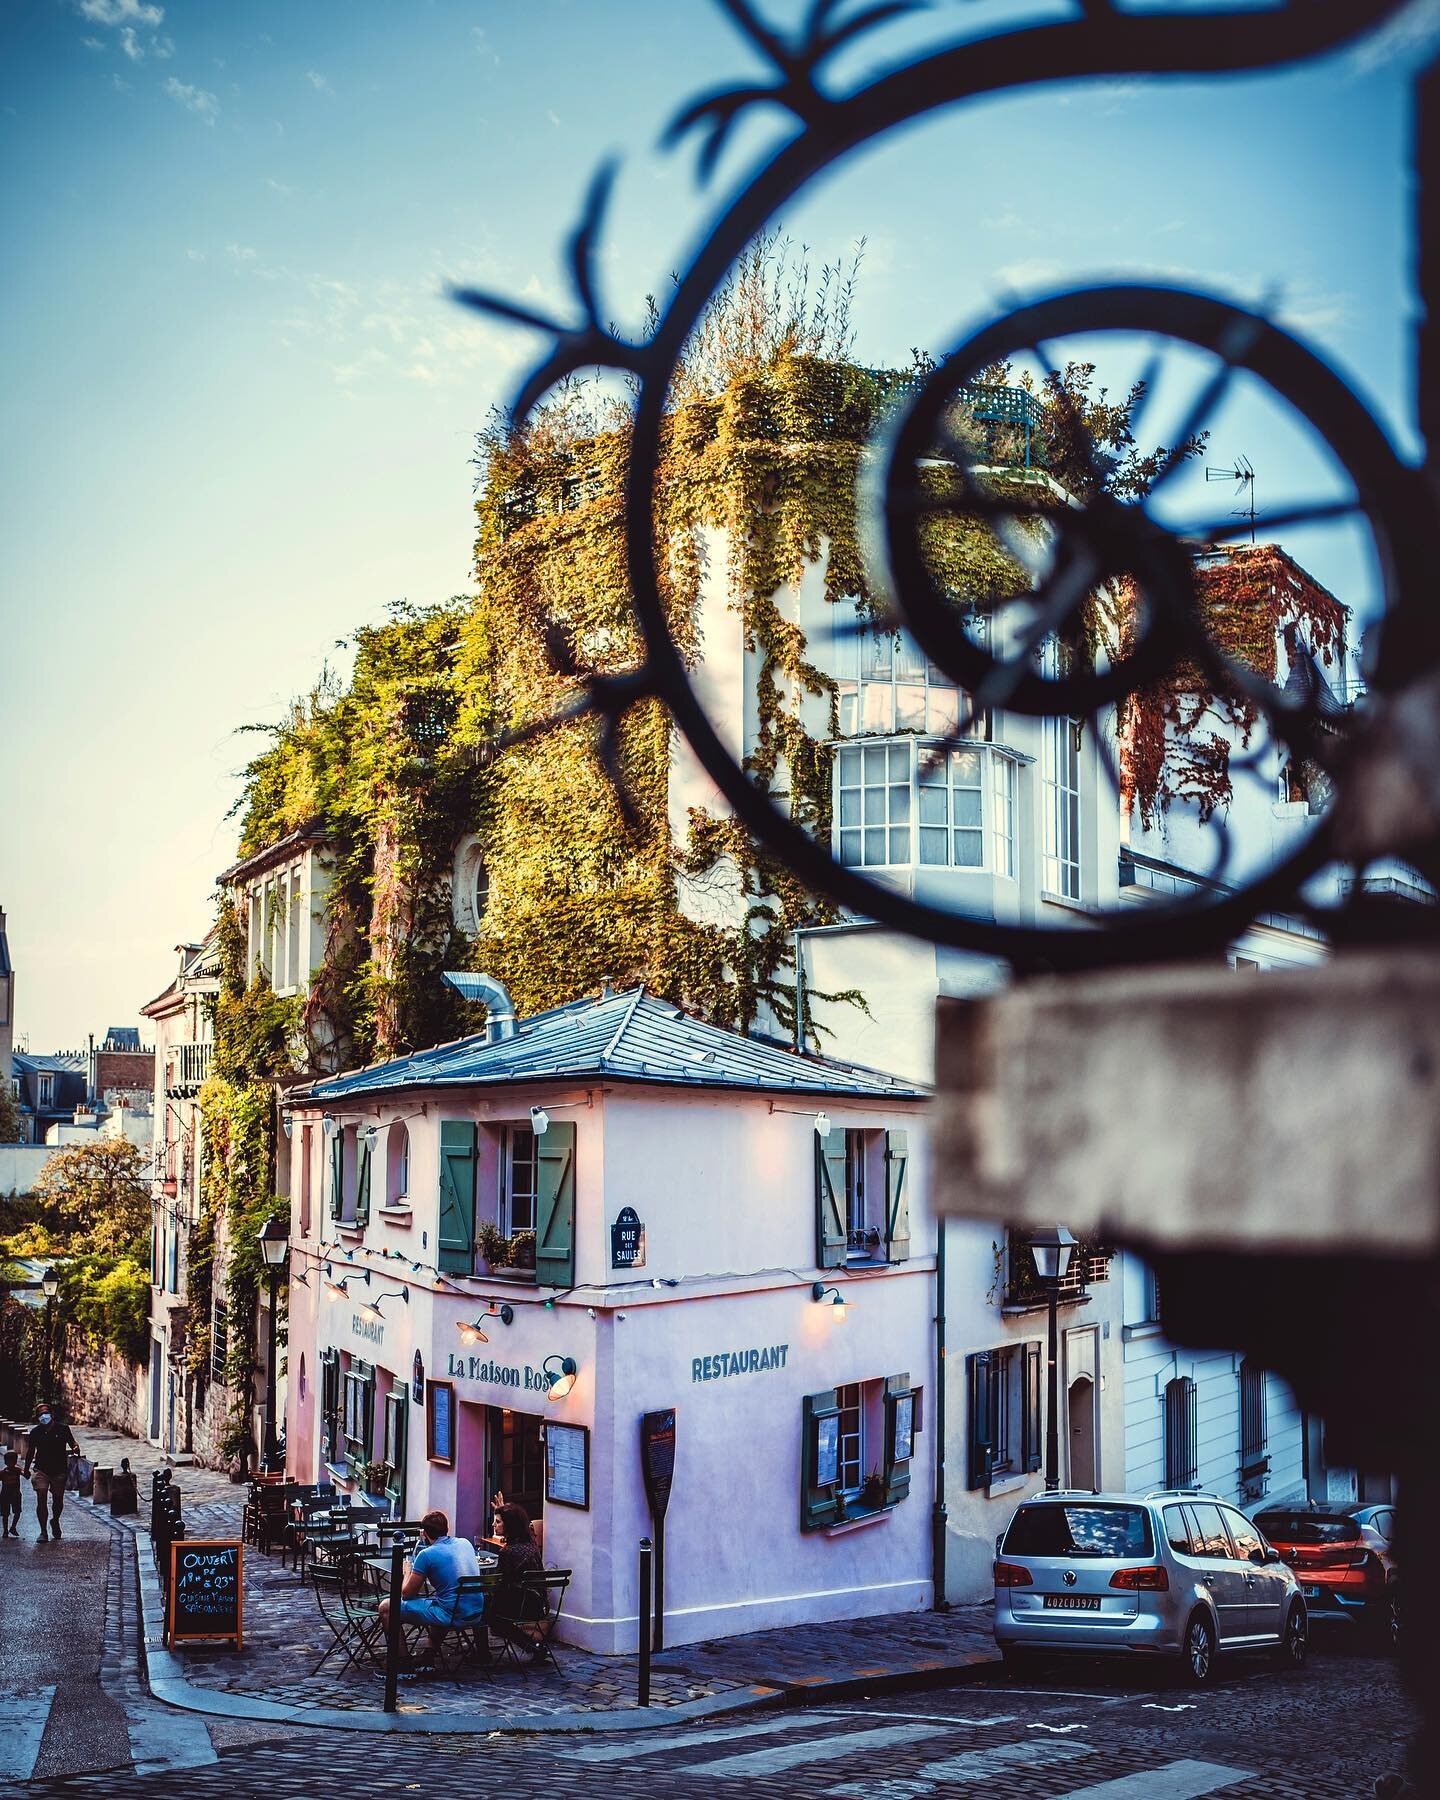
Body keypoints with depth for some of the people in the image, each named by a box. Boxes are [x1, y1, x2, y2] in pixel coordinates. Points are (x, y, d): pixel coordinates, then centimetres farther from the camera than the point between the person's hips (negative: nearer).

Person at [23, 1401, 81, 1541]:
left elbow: (72, 1442, 7)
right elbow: (30, 1451, 10)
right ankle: (43, 1532, -6)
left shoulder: (63, 1429, -5)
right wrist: (26, 1469, 16)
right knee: (41, 1499, -12)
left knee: (58, 1499, 11)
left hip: (59, 1470, 1)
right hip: (41, 1470, 0)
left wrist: (76, 1448, -16)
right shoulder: (35, 1432, -2)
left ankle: (55, 1521, 42)